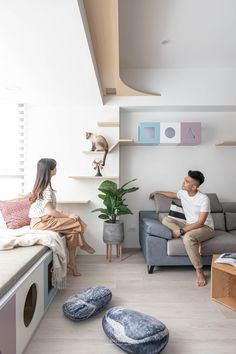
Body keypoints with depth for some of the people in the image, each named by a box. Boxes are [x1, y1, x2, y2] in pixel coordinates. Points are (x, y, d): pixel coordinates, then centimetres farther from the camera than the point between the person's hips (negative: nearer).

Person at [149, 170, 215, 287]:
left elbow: (200, 223, -25)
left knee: (188, 238, -39)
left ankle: (199, 271, -21)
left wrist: (181, 231, -29)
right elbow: (173, 194, 24)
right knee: (166, 220, -12)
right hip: (189, 225, 7)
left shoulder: (204, 199, -23)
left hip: (206, 228, -7)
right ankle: (194, 240, -19)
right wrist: (158, 192, 29)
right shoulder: (183, 193, -3)